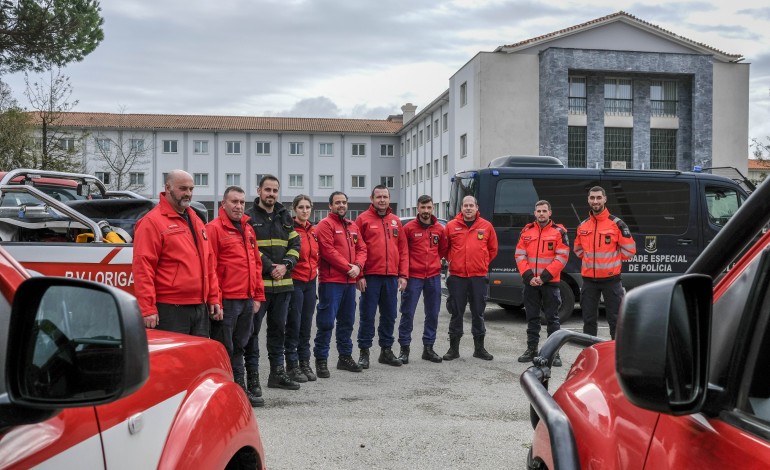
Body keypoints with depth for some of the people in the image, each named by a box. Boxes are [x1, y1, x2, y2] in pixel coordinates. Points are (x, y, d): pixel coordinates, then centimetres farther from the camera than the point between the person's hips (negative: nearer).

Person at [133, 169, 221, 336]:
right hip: (170, 309, -7)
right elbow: (142, 268, -13)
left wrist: (213, 298, 14)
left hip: (201, 308, 8)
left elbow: (209, 262, 21)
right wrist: (147, 309, -18)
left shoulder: (196, 221, 18)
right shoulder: (152, 222, -7)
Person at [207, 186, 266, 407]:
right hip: (226, 301, -7)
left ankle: (240, 389, 24)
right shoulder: (214, 228, -8)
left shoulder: (248, 229, 17)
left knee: (238, 347, 15)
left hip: (247, 300, 7)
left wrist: (258, 296, 14)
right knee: (224, 349, 1)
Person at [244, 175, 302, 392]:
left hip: (283, 283, 6)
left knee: (278, 329, 13)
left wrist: (285, 265, -7)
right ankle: (252, 374, 9)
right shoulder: (249, 217, -3)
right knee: (253, 330, 1)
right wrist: (270, 268, -16)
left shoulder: (285, 217, 14)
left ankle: (277, 372, 24)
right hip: (257, 282, -5)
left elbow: (295, 244, 10)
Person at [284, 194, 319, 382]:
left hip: (310, 282, 7)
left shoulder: (313, 231, 12)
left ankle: (305, 363, 21)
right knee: (294, 325, -1)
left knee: (306, 325, 12)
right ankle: (292, 365, 9)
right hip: (295, 281, -7)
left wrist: (315, 269, 13)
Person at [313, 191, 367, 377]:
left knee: (347, 320, 15)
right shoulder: (325, 225, -6)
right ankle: (321, 360, 1)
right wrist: (348, 267, -15)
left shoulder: (353, 227, 17)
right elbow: (328, 251, -16)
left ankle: (345, 356, 26)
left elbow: (362, 248, 13)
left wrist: (358, 266, -7)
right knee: (326, 321, -6)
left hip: (350, 281, 8)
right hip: (331, 281, -8)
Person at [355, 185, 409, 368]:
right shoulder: (363, 219, 0)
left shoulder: (396, 221, 13)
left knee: (389, 315, 11)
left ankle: (386, 350, 23)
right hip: (370, 277, -4)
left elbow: (403, 249, 12)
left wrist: (403, 275, 4)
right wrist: (359, 274, -12)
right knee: (367, 315, 1)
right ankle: (364, 352, 10)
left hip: (391, 277, 5)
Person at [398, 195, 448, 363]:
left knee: (433, 314, 9)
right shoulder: (409, 228, -3)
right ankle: (404, 348, 7)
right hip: (413, 276, -3)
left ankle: (428, 348, 21)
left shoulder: (440, 229, 6)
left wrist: (434, 262, 9)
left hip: (433, 276, 4)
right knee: (408, 313, -2)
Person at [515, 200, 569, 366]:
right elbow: (520, 255, 5)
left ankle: (554, 352, 5)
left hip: (550, 282, -3)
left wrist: (544, 277, -14)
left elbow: (562, 257, -7)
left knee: (552, 318, 0)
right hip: (530, 282, 3)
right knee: (532, 317, 10)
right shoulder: (526, 231, 8)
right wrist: (528, 276, -8)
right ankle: (532, 349, 20)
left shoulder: (559, 231, -1)